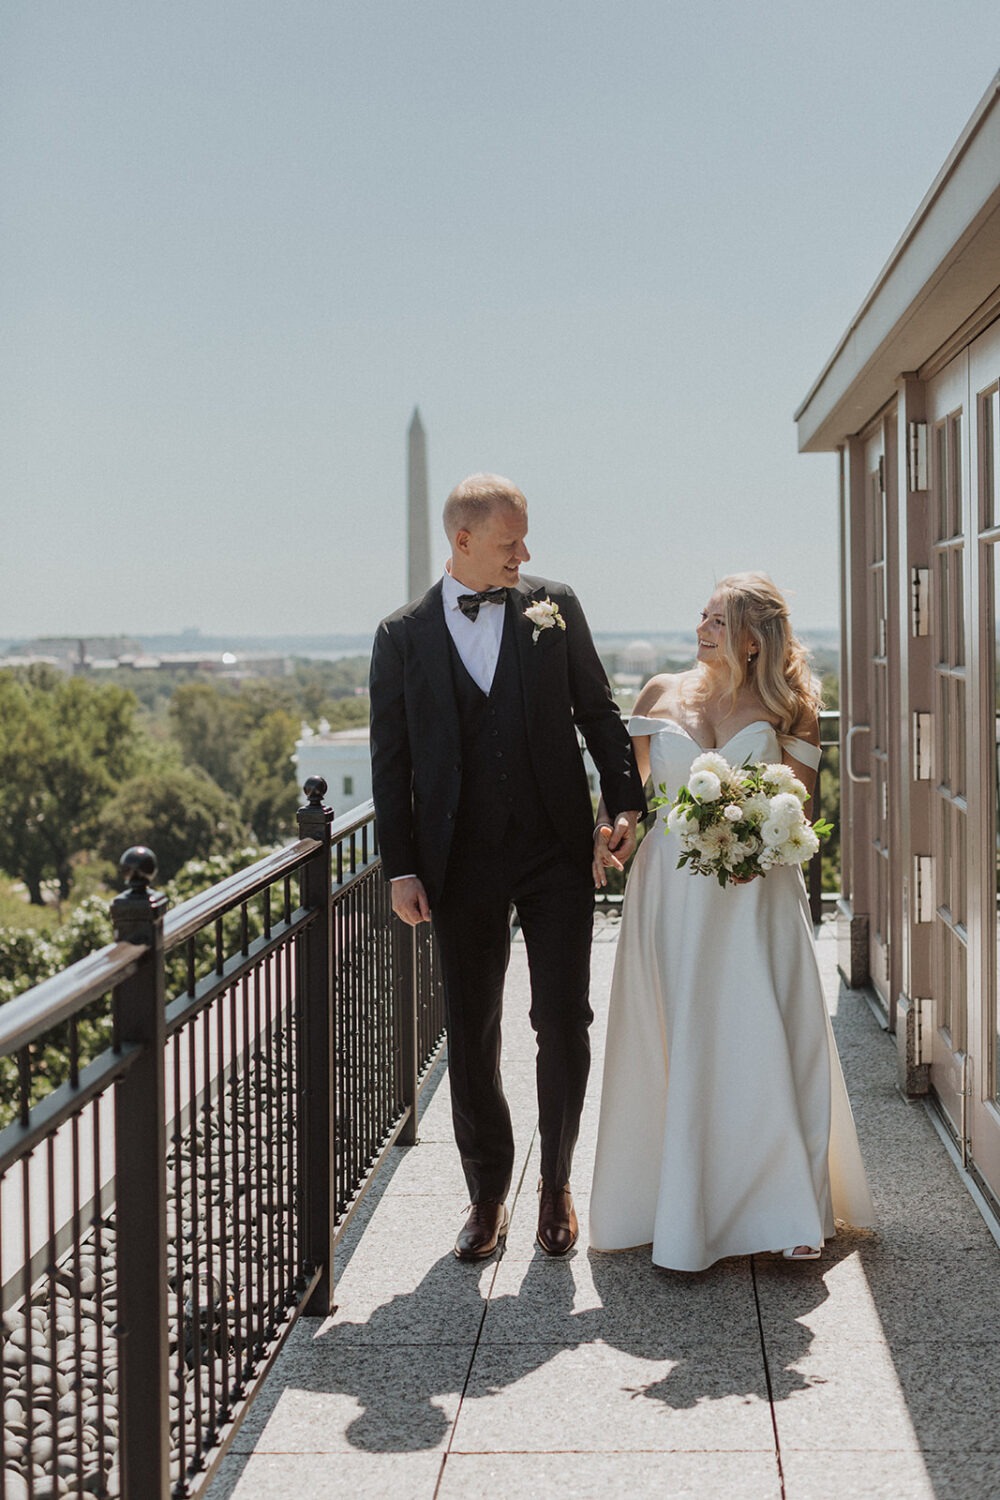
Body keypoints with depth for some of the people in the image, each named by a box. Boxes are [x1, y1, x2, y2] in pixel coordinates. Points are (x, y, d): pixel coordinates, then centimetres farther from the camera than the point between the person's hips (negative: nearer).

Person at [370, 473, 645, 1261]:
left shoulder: (554, 607, 4)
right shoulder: (403, 635, 2)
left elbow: (599, 711, 8)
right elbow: (391, 760, 2)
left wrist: (627, 803, -2)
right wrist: (401, 868, -3)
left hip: (557, 851, 0)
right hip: (463, 863, 0)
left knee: (564, 1024, 3)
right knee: (472, 1035, 8)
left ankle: (557, 1183, 21)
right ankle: (488, 1195, 22)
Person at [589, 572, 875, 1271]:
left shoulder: (789, 709, 3)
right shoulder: (663, 693, 8)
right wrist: (605, 833, -8)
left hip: (756, 892, -1)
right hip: (670, 891, 2)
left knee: (766, 1044, -5)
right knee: (676, 1049, 3)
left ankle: (791, 1211, 9)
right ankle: (683, 1211, 16)